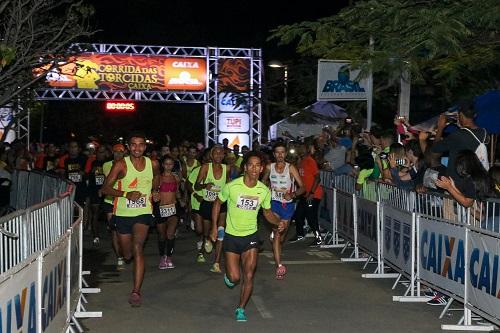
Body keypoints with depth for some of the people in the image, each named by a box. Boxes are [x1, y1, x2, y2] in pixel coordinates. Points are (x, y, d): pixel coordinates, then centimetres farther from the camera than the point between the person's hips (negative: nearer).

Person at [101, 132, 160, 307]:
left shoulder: (152, 164, 0)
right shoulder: (121, 165, -9)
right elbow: (105, 188, -11)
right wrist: (126, 194, -24)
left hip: (143, 212, 0)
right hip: (123, 213, 1)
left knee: (137, 248, -21)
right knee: (127, 254, 13)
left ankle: (136, 291, -21)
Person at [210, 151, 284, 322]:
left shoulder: (264, 191, -6)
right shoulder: (232, 186, -15)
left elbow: (267, 212, 10)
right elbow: (217, 203, 2)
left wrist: (278, 222, -10)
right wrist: (214, 227, -2)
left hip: (251, 236, 2)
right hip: (231, 236, -2)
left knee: (249, 276, -5)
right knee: (234, 278, -4)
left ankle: (241, 309, 15)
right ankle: (229, 274, 34)